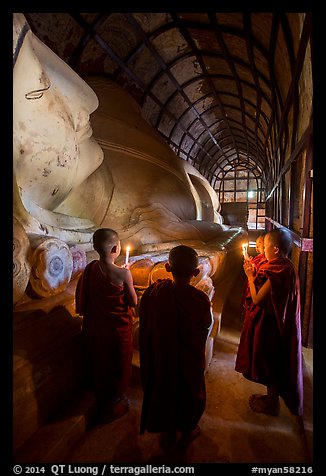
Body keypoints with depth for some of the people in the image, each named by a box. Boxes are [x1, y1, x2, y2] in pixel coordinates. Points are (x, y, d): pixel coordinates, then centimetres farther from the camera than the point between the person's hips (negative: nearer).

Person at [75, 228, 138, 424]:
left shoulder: (90, 268, -10)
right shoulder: (122, 273, -26)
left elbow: (83, 299, 1)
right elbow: (133, 302, -15)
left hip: (95, 325, 5)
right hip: (118, 326, -5)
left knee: (99, 363, 27)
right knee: (119, 365, 20)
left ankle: (102, 398, 52)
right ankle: (114, 405, 41)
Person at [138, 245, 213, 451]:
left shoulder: (153, 292, -23)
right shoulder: (200, 299, -29)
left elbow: (146, 324, -8)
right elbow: (207, 326, -11)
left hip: (160, 357, 2)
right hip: (190, 359, -1)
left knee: (163, 388, 25)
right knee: (190, 390, 26)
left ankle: (168, 433, 48)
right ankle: (187, 431, 50)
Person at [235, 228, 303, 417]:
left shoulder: (278, 271, -29)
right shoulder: (286, 266, 1)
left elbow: (257, 299, -24)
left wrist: (250, 276, -14)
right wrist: (256, 273, 5)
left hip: (270, 325, -9)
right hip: (280, 323, 9)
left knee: (270, 364, 11)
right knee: (274, 363, 23)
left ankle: (272, 404, 32)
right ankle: (272, 396, 42)